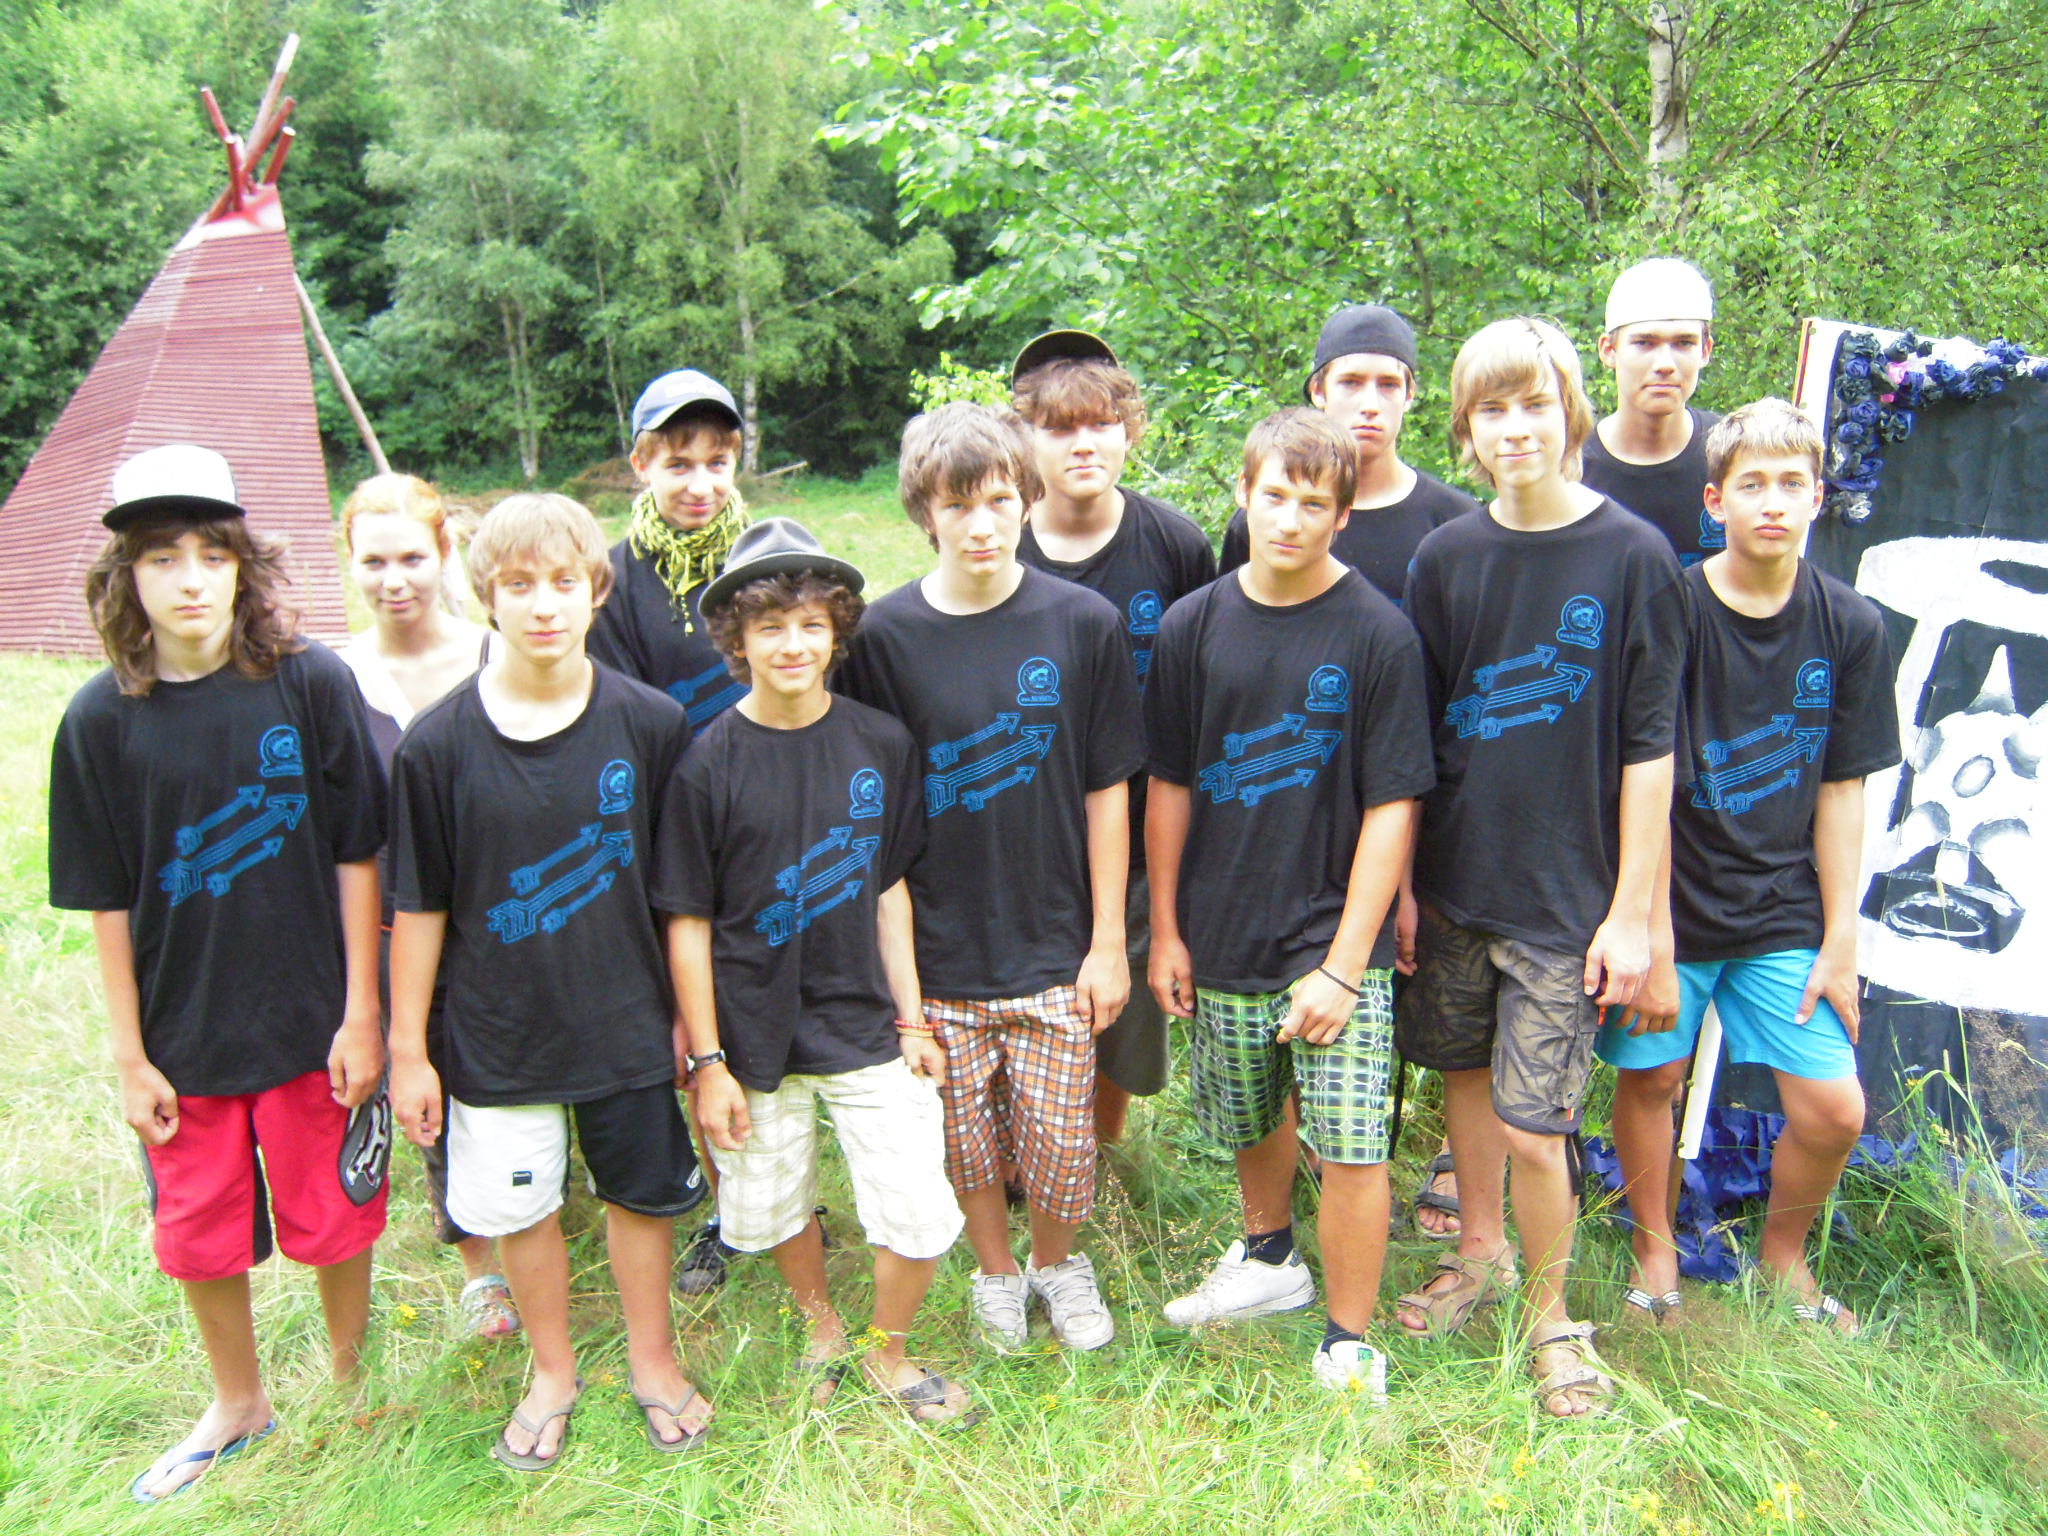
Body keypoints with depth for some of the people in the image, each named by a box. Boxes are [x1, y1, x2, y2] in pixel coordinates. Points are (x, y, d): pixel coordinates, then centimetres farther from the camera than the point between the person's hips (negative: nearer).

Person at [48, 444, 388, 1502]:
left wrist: (361, 1015, -6)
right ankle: (238, 1404, 42)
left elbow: (355, 858, -7)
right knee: (198, 1238, 16)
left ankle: (350, 1378, 40)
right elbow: (106, 903, -1)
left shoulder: (310, 682, -11)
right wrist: (130, 1056, 0)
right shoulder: (101, 718, -7)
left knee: (334, 1218, 12)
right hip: (183, 1035, 2)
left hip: (311, 1020, -2)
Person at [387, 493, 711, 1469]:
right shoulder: (437, 744, -11)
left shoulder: (650, 724, -9)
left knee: (641, 1193, 14)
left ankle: (652, 1357, 39)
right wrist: (406, 1048, 1)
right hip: (496, 1032, 0)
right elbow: (420, 907, -3)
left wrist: (689, 1015, 3)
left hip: (627, 1018, 0)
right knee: (519, 1208, 14)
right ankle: (552, 1372, 39)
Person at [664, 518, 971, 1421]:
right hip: (758, 1034, -1)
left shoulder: (880, 743, -4)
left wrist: (912, 1018, 5)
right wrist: (707, 1060, -6)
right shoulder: (709, 763, -11)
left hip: (865, 1025, 1)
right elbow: (687, 921, -6)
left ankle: (887, 1351, 29)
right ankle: (822, 1325, 47)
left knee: (922, 1219, -1)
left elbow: (889, 886, 5)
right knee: (773, 1212, 15)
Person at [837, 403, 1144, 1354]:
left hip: (1055, 947, 0)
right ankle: (995, 1271, 41)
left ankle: (1057, 1260, 39)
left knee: (1059, 1140, 7)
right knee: (964, 1138, 13)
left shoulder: (1082, 624, -6)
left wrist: (1108, 942, 0)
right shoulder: (885, 636, -7)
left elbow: (1107, 792, -1)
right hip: (936, 953, 0)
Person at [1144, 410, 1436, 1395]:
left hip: (1335, 939, -3)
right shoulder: (1194, 626, 0)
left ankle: (1348, 1345, 16)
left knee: (1351, 1146, -6)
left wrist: (1344, 963, -13)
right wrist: (1165, 929, 6)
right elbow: (1168, 786, 6)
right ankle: (1270, 1257, 47)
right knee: (1248, 1122, 19)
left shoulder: (1378, 634, -9)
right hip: (1221, 938, 4)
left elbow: (1393, 807, -10)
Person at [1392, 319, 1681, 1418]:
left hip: (1567, 895, -4)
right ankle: (1481, 1253, 41)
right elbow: (1412, 733, 6)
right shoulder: (1445, 558, 1)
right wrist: (1400, 876, 5)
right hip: (1451, 878, 4)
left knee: (1532, 1123, -1)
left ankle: (1551, 1311, 23)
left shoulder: (1633, 556, -8)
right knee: (1466, 1075, 17)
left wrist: (1632, 911, -9)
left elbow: (1648, 749, -8)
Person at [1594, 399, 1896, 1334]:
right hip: (1670, 897, -2)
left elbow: (1840, 790, 3)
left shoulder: (1850, 626, -1)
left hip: (1784, 910, 2)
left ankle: (1783, 1253, 28)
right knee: (1651, 1076, 7)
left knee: (1833, 1109, 0)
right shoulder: (1671, 609, -10)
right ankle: (1655, 1248, 32)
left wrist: (1839, 939, 2)